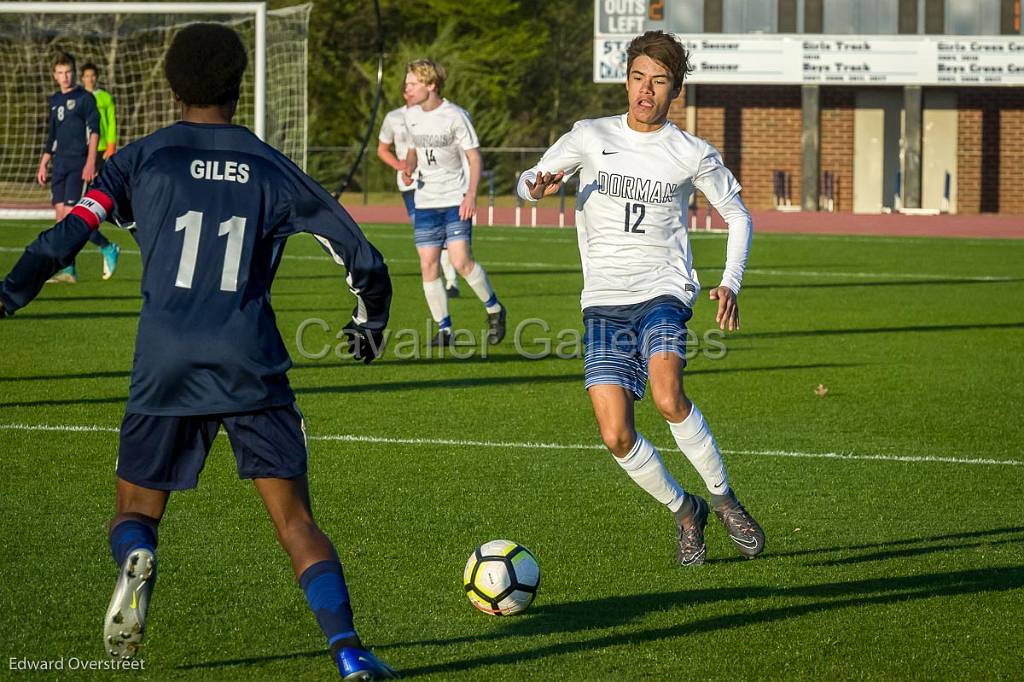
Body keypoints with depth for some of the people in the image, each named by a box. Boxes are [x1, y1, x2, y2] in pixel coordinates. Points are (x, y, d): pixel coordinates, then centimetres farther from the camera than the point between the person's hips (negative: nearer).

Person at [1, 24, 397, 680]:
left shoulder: (141, 158, 7)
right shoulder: (272, 168, 9)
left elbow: (67, 235, -5)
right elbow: (361, 256, 9)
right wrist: (370, 322, 26)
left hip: (165, 367, 0)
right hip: (252, 367, 0)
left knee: (136, 509, 14)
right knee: (296, 519, 3)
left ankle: (136, 559, -20)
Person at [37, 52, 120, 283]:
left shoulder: (85, 98, -4)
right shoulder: (55, 100, 16)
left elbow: (94, 131, -9)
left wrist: (90, 162, -18)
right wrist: (43, 164, 20)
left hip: (79, 163, -7)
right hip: (60, 163, 7)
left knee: (70, 213, -15)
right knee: (60, 213, 1)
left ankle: (108, 248, 2)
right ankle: (67, 269, 3)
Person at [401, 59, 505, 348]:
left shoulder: (455, 116, -11)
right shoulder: (411, 115, 6)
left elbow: (474, 156, -7)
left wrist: (471, 194, -17)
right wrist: (409, 168, -3)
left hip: (455, 201, -5)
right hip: (425, 202, 5)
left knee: (461, 261, -15)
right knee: (428, 266, -2)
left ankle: (494, 310, 8)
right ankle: (444, 329, 7)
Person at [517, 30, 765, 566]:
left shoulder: (692, 154, 3)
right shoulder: (591, 137, 7)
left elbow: (738, 215, 15)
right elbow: (527, 182, 12)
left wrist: (730, 284, 0)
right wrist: (538, 187, -14)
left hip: (663, 292, -2)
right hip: (603, 302, 2)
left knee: (667, 397, -30)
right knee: (616, 435, -11)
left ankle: (723, 497, -10)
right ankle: (684, 512, 14)